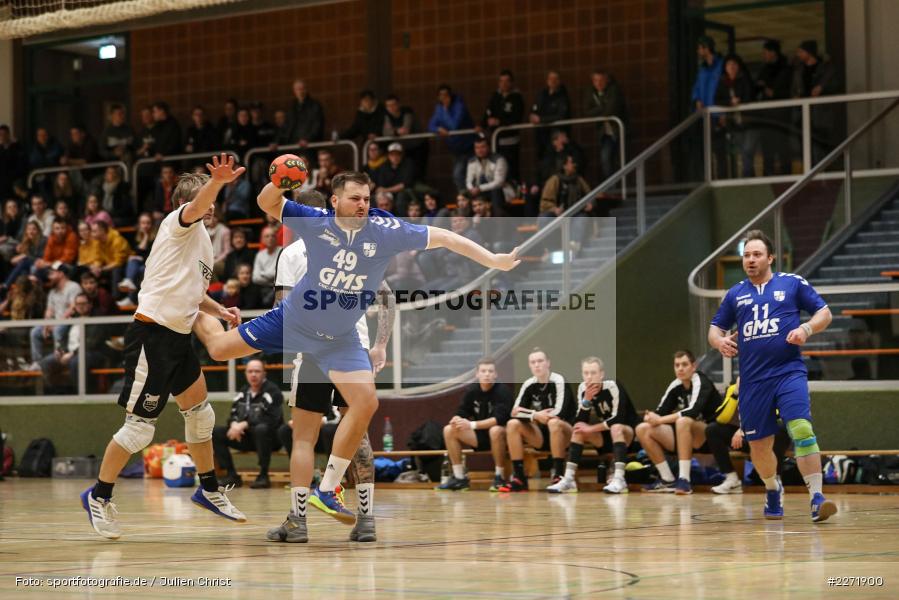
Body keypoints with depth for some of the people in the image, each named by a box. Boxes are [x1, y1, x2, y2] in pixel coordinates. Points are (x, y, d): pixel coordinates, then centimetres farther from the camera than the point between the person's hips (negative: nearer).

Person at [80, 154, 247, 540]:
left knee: (201, 414, 17)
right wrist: (217, 181, -51)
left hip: (178, 337, 10)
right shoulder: (179, 223, -6)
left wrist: (219, 311, 16)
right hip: (153, 334, -10)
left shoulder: (202, 240, 20)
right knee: (140, 426, -7)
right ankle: (99, 496, 6)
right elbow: (196, 206, -31)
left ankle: (209, 490, 31)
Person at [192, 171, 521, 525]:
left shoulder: (386, 231, -19)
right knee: (219, 349, 5)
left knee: (365, 403, -13)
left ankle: (326, 491, 0)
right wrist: (277, 182, -40)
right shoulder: (315, 222, -20)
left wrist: (494, 260, -13)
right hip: (292, 320, -1)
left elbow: (444, 238, -13)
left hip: (339, 338, 1)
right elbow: (267, 203, -16)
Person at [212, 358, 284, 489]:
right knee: (215, 432, -7)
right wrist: (234, 424, -15)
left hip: (269, 436, -6)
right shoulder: (243, 392, 10)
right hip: (246, 438, 7)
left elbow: (272, 419, -21)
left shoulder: (272, 391, -11)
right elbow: (233, 414, 11)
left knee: (261, 429, -40)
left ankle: (263, 475, -27)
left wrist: (244, 424, -25)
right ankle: (232, 475, -8)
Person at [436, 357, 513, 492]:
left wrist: (472, 425, -32)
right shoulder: (471, 390, -1)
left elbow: (500, 419, -27)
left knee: (495, 431, -40)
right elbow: (461, 413, 2)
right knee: (449, 430, -12)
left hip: (500, 432, -6)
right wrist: (457, 420, -25)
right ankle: (459, 477, -8)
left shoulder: (503, 391, -16)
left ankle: (499, 477, -25)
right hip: (480, 435, 6)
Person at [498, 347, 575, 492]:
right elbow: (515, 411, -5)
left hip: (563, 435, -5)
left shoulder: (558, 381, -13)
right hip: (541, 436, 5)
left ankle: (558, 476, -33)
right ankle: (519, 478, -18)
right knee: (513, 424, -16)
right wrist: (535, 415, -21)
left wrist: (534, 415, -16)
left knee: (554, 422, -36)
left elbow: (558, 412, -25)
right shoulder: (528, 385, 3)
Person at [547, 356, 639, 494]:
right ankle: (568, 479, -17)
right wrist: (586, 399, -28)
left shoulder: (612, 386, -22)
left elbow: (617, 419, -28)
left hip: (628, 432, -6)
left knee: (616, 428, -35)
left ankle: (619, 479, -41)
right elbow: (581, 421, -13)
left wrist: (592, 428, -25)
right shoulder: (583, 388, -7)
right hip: (606, 436, 6)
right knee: (579, 429, -13)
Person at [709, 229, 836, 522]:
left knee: (802, 429, -23)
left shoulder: (793, 283, 5)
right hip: (752, 380, 4)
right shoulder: (735, 294, 13)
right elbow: (714, 329, 19)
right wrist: (719, 341, -5)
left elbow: (825, 313, 6)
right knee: (759, 445, 8)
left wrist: (806, 329, -14)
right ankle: (773, 490, 37)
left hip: (789, 372, -3)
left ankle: (816, 498, -24)